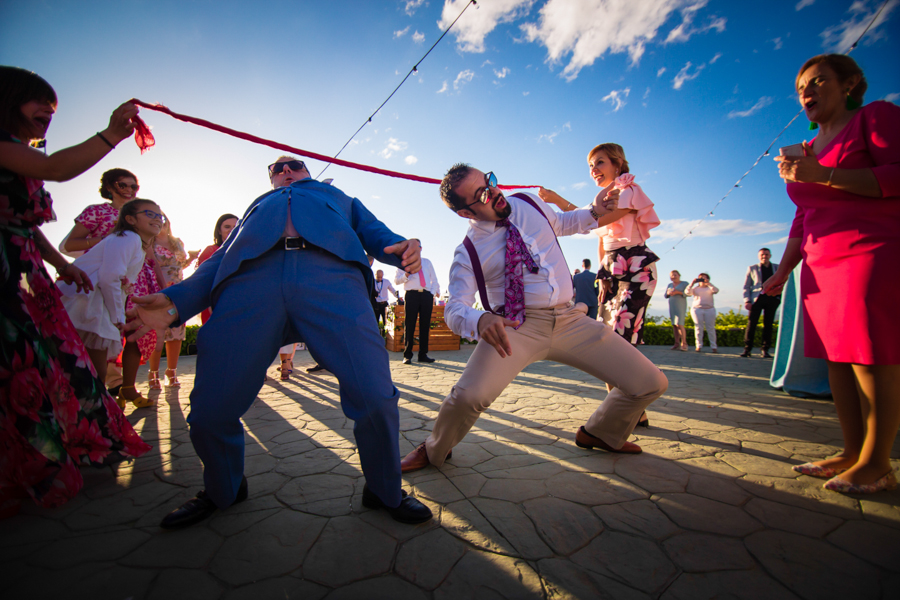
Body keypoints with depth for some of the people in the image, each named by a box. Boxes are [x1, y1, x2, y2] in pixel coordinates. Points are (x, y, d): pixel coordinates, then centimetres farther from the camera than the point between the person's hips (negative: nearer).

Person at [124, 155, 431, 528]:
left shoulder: (339, 199, 40)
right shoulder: (257, 208, 42)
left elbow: (374, 232, 24)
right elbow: (223, 257, 29)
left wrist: (401, 247, -3)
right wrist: (176, 301, 8)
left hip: (332, 277, -2)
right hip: (250, 280, 3)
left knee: (376, 397, -17)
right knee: (210, 409, -4)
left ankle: (385, 492, 11)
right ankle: (221, 492, 29)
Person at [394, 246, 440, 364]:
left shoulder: (427, 262, 24)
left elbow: (434, 280, 23)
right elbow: (396, 280, 8)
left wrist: (433, 293, 6)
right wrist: (406, 275, -12)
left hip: (427, 295, 3)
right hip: (412, 294, -3)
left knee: (425, 325, 1)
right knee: (410, 325, -6)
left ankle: (423, 354, 6)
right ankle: (407, 355, -2)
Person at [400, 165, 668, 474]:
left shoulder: (530, 203, 9)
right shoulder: (468, 252, -4)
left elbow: (562, 223, 30)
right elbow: (455, 309, -9)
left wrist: (594, 212, 10)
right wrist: (480, 321, -32)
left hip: (570, 320, 5)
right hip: (517, 326, -4)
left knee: (651, 384, 0)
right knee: (470, 395, -29)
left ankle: (599, 434, 31)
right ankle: (434, 451, 8)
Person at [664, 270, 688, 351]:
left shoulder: (684, 283, 1)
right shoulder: (669, 285, 16)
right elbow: (665, 296, 16)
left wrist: (678, 292, -20)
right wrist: (668, 293, -6)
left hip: (680, 305, -5)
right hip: (671, 305, 5)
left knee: (679, 324, -16)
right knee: (674, 325, 1)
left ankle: (684, 343, -12)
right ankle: (677, 343, 2)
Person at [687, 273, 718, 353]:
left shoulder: (710, 288, 14)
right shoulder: (695, 288, 14)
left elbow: (716, 290, -7)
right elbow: (687, 292, -4)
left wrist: (708, 283, -16)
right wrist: (692, 283, -11)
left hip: (709, 309, 0)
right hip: (697, 309, 0)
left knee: (710, 328, -2)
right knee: (698, 328, -4)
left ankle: (714, 346, 1)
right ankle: (698, 346, -2)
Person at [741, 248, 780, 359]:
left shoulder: (778, 268, 19)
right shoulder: (752, 268, 14)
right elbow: (746, 286, 10)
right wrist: (747, 301, -2)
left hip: (772, 298, 2)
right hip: (757, 298, -2)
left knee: (768, 324, 1)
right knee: (751, 323, -9)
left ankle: (765, 350, 5)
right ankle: (747, 349, -7)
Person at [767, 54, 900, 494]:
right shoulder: (807, 152, 22)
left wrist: (823, 175, -17)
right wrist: (782, 271, 14)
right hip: (822, 263, 7)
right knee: (836, 357, 3)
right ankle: (852, 454, 9)